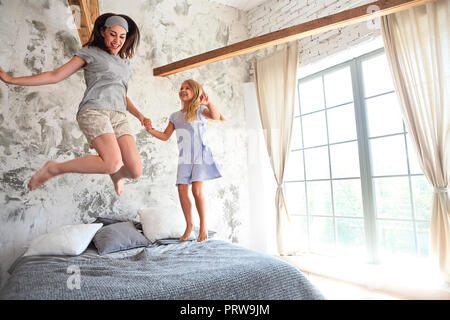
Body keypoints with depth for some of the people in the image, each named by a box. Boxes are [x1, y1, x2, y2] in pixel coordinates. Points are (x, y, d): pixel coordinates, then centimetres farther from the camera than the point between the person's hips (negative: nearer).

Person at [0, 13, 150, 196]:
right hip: (94, 112, -5)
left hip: (118, 117, 5)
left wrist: (140, 116, 17)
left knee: (136, 171, -12)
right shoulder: (91, 52, 12)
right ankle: (54, 169, -7)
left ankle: (116, 175, 27)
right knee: (113, 164, -30)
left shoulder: (124, 63, 27)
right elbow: (55, 75, 10)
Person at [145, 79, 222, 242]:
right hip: (184, 158, 5)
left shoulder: (200, 110, 1)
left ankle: (203, 225, 4)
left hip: (201, 156, -4)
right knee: (182, 190, -3)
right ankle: (189, 224, 16)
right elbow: (165, 136, 17)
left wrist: (208, 103, -37)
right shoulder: (175, 116, 15)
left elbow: (216, 117, -19)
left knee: (197, 190, -14)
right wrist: (151, 130, 0)